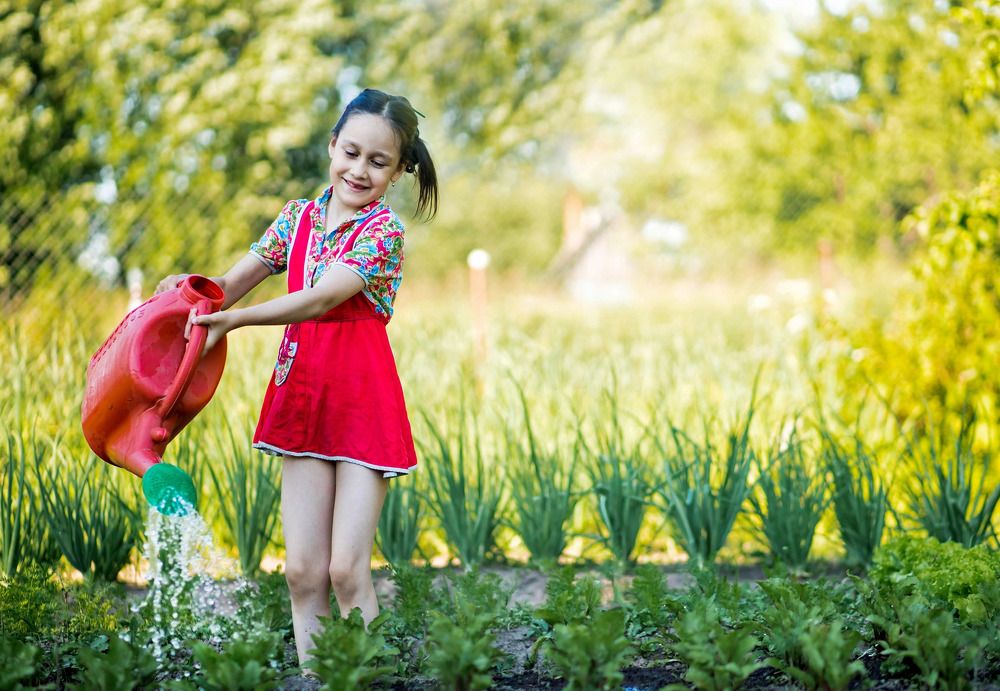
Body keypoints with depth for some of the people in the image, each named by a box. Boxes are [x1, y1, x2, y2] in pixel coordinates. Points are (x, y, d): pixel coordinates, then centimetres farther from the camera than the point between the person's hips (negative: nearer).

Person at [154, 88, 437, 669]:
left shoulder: (383, 230, -8)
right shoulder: (299, 217, 9)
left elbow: (321, 298, -21)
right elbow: (231, 285, 11)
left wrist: (234, 319, -30)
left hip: (364, 401, -5)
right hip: (303, 396, 5)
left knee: (348, 569, -7)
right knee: (303, 570, 2)